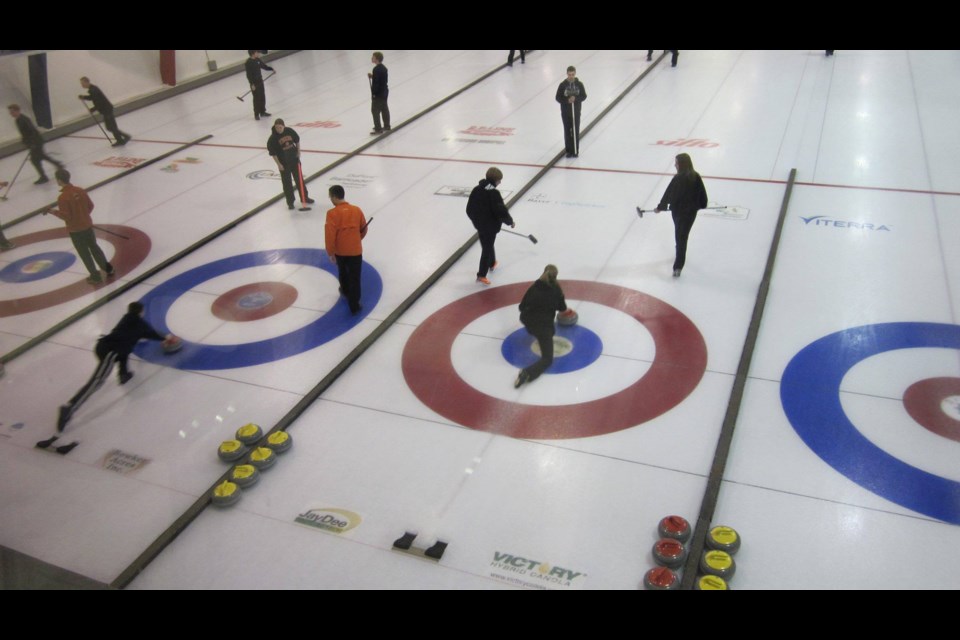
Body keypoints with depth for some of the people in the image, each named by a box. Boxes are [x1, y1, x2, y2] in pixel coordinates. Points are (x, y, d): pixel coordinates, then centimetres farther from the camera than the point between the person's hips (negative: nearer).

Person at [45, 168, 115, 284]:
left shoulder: (62, 198, -22)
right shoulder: (80, 190, -4)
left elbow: (66, 216, -21)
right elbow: (90, 205, 5)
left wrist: (53, 211, -8)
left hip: (75, 230, -5)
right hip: (87, 225, 6)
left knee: (84, 253, 9)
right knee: (94, 247, 23)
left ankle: (95, 276, 17)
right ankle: (108, 268, 30)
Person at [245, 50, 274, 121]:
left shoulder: (258, 60, 3)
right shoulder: (248, 63, -17)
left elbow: (264, 66, 15)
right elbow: (248, 75, -18)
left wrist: (271, 69, -1)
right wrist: (252, 84, -20)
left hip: (260, 81, 7)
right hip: (254, 83, -7)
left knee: (262, 97, 13)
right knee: (256, 98, -2)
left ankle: (263, 112, 27)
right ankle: (256, 114, 8)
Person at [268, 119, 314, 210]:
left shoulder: (289, 131, -8)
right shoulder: (273, 138, -16)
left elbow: (297, 141, 9)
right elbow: (273, 153, -12)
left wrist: (298, 153, 5)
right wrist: (278, 164, -13)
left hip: (294, 159, 3)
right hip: (283, 163, -3)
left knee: (299, 178, 14)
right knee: (287, 182, 3)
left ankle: (304, 197, 29)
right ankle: (290, 202, 14)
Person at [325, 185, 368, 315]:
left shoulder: (332, 213, -16)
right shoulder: (357, 210, -4)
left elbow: (330, 235, -17)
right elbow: (363, 229, 8)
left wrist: (330, 252, -6)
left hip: (340, 251, 0)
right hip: (355, 250, 1)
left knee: (343, 273, 26)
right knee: (354, 278, 6)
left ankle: (346, 291, 50)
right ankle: (354, 305, 5)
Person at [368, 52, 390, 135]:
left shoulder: (376, 69, -22)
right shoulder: (383, 68, 7)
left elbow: (375, 83, -24)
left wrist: (373, 94, -17)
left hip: (378, 93, -9)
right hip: (384, 91, 9)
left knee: (375, 111, -2)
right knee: (384, 109, 18)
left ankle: (378, 129, 0)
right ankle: (386, 126, 28)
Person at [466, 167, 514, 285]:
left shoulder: (476, 190, -1)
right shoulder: (494, 193, -23)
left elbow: (469, 209, 6)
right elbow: (501, 211, -24)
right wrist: (510, 221, -7)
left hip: (479, 225, 7)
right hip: (490, 226, -7)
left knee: (488, 244, 28)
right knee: (487, 249, 3)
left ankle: (492, 263, 49)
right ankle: (481, 275, 6)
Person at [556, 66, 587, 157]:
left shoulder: (579, 84, -3)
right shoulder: (563, 85, -5)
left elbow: (584, 96, 0)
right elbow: (558, 98, -4)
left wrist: (575, 98, -19)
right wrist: (567, 100, -20)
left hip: (576, 111, 0)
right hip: (565, 112, 0)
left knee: (576, 131, 2)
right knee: (567, 131, 5)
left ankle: (576, 151, 12)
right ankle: (569, 151, 14)